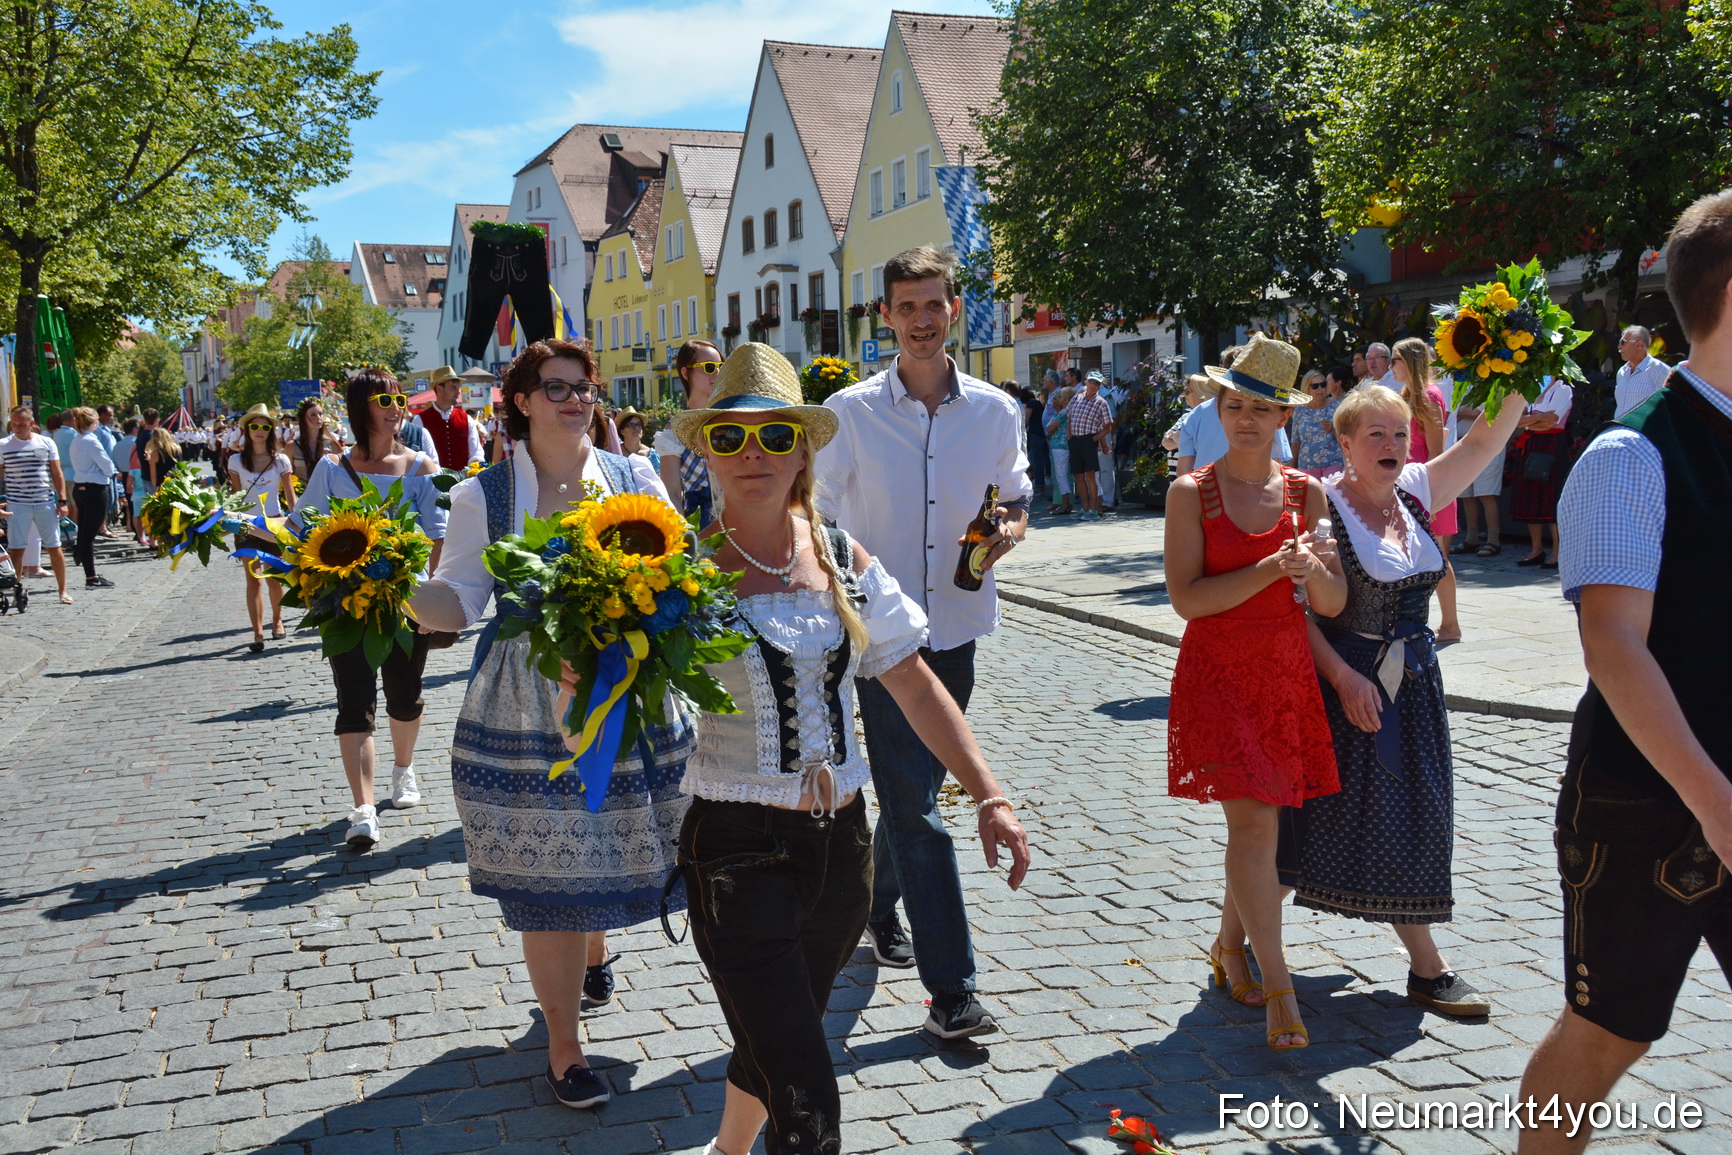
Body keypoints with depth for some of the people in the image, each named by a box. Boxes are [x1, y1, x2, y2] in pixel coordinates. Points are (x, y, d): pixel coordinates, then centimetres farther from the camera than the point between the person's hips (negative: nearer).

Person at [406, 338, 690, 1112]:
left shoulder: (634, 480, 5)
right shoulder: (485, 494, 1)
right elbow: (459, 599, -3)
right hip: (528, 707, -2)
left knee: (614, 850, 12)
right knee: (544, 877, 1)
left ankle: (593, 949, 48)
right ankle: (563, 1042, 18)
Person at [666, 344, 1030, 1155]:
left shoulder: (844, 561, 3)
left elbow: (916, 689, 8)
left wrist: (988, 797, 4)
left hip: (841, 841, 5)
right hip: (738, 847, -5)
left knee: (771, 1043, 25)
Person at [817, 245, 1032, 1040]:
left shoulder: (993, 410, 3)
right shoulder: (850, 411, -6)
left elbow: (1017, 496, 16)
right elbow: (817, 515, -1)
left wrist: (1011, 528, -6)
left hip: (956, 625, 4)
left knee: (915, 790, 18)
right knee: (915, 807, -7)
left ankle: (878, 905, 44)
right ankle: (951, 989, -3)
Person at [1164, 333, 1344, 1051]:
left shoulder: (1306, 493, 5)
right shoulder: (1191, 493, -4)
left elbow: (1335, 604, 4)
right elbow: (1186, 597, -12)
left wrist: (1313, 571, -18)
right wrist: (1269, 569, -20)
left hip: (1288, 672, 4)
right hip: (1217, 673, -4)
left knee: (1263, 824, 11)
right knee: (1253, 821, -11)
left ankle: (1230, 944, 33)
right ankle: (1279, 989, -4)